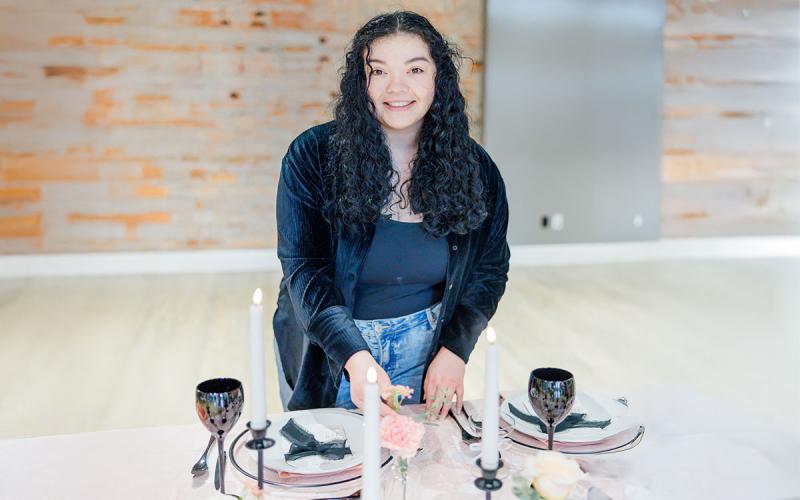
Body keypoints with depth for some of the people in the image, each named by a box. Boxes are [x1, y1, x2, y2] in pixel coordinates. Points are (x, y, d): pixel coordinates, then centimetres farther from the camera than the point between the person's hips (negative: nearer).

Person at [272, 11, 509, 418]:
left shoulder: (475, 169, -6)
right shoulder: (313, 155, -15)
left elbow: (490, 269, 2)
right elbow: (304, 270, -18)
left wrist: (455, 351, -11)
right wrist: (355, 357, -31)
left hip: (423, 346, 2)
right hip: (328, 348, -1)